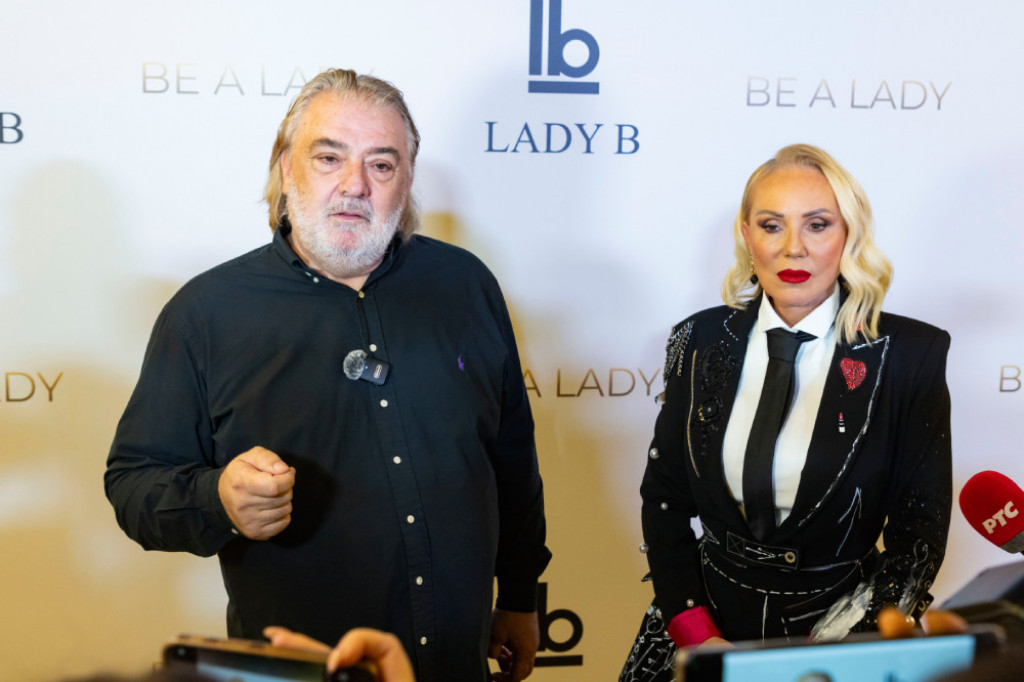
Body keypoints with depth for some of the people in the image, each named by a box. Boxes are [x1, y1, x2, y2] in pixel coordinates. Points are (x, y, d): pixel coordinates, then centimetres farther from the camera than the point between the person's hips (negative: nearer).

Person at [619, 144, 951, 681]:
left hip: (840, 621, -2)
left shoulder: (909, 355, -10)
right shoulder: (701, 342, -3)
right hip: (706, 612, 2)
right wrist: (696, 633, -8)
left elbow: (920, 529, -7)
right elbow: (663, 495, 2)